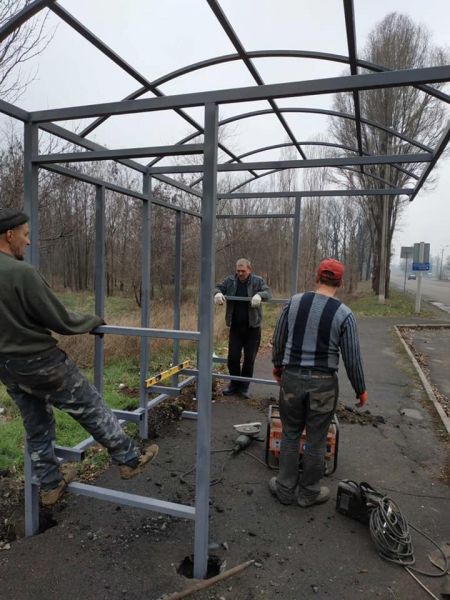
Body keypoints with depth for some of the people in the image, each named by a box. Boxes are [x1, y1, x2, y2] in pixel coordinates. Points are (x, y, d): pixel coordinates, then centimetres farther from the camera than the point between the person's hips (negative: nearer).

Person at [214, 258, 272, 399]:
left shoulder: (258, 281, -3)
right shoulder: (230, 280, 2)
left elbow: (268, 292, -12)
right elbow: (218, 287, 4)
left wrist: (259, 295, -35)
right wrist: (218, 293, -21)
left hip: (252, 327, -1)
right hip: (235, 326, 2)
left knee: (249, 359, 7)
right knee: (232, 357, 5)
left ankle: (244, 386, 23)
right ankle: (234, 383, 26)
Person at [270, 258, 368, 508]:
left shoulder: (294, 302, -5)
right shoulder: (344, 314, -11)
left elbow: (278, 340, 3)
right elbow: (352, 359, -7)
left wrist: (277, 365, 21)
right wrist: (361, 389, 8)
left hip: (292, 377, 2)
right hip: (323, 383, -2)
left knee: (290, 435, 17)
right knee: (316, 441, 14)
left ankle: (285, 488, 30)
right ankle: (309, 493, 30)